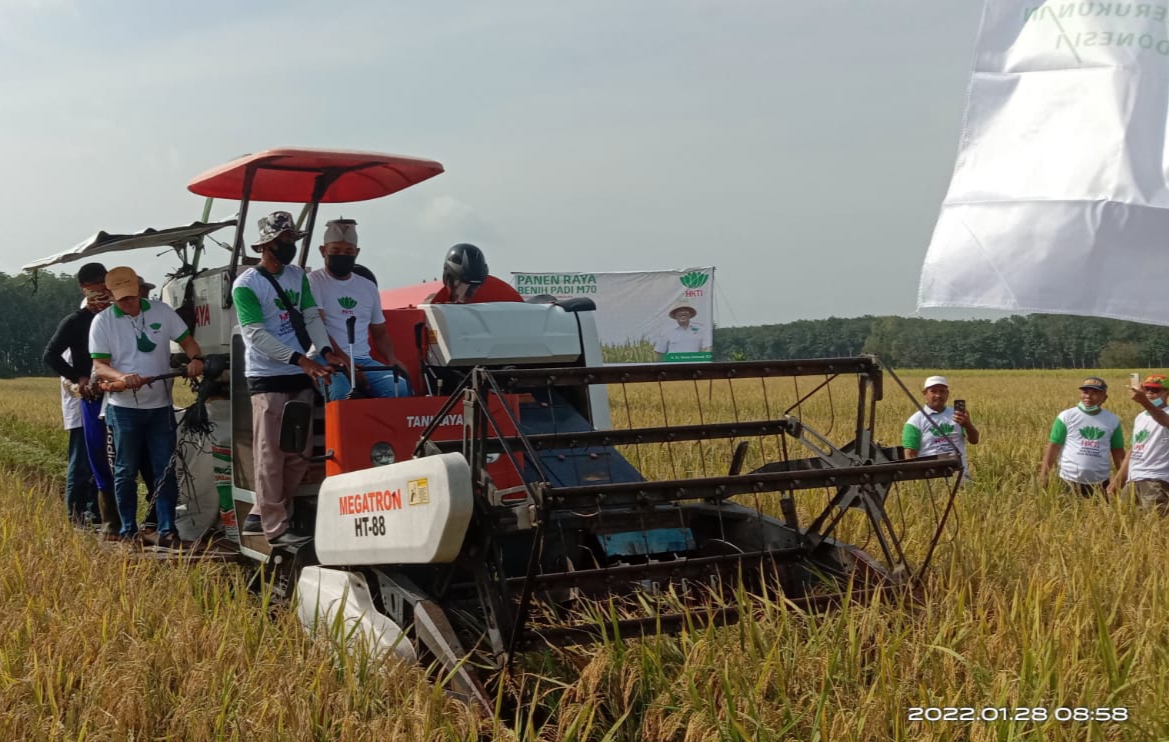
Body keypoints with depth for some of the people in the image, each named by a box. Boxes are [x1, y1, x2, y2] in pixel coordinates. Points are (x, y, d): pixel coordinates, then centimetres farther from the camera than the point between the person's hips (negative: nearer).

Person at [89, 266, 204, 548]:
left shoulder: (161, 312, 1)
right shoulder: (102, 322, -4)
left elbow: (187, 340, 6)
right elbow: (100, 366, -8)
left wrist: (196, 359, -17)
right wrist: (122, 377, -29)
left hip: (160, 406, 2)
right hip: (124, 407, -1)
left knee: (165, 471, 2)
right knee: (126, 472, 7)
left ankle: (167, 531, 6)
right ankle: (128, 532, 15)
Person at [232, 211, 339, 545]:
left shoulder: (298, 276, 13)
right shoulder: (246, 285, -8)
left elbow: (312, 317, 11)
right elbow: (256, 335, -15)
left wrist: (325, 351, -8)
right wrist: (300, 359, -21)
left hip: (300, 378, 7)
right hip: (267, 379, -7)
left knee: (300, 454, 10)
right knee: (271, 454, -5)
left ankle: (260, 514, 21)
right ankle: (275, 526, 1)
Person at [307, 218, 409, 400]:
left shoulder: (368, 287, 21)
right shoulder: (313, 281, 4)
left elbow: (380, 332, 26)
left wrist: (393, 361, 4)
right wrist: (345, 361, -21)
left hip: (363, 360, 5)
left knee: (399, 387, -25)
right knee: (343, 393, -38)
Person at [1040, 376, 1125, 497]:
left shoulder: (1112, 420, 5)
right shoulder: (1066, 417, -2)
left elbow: (1118, 453, 10)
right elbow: (1053, 448, -1)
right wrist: (1043, 477, -6)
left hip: (1100, 482, 2)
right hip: (1070, 480, -2)